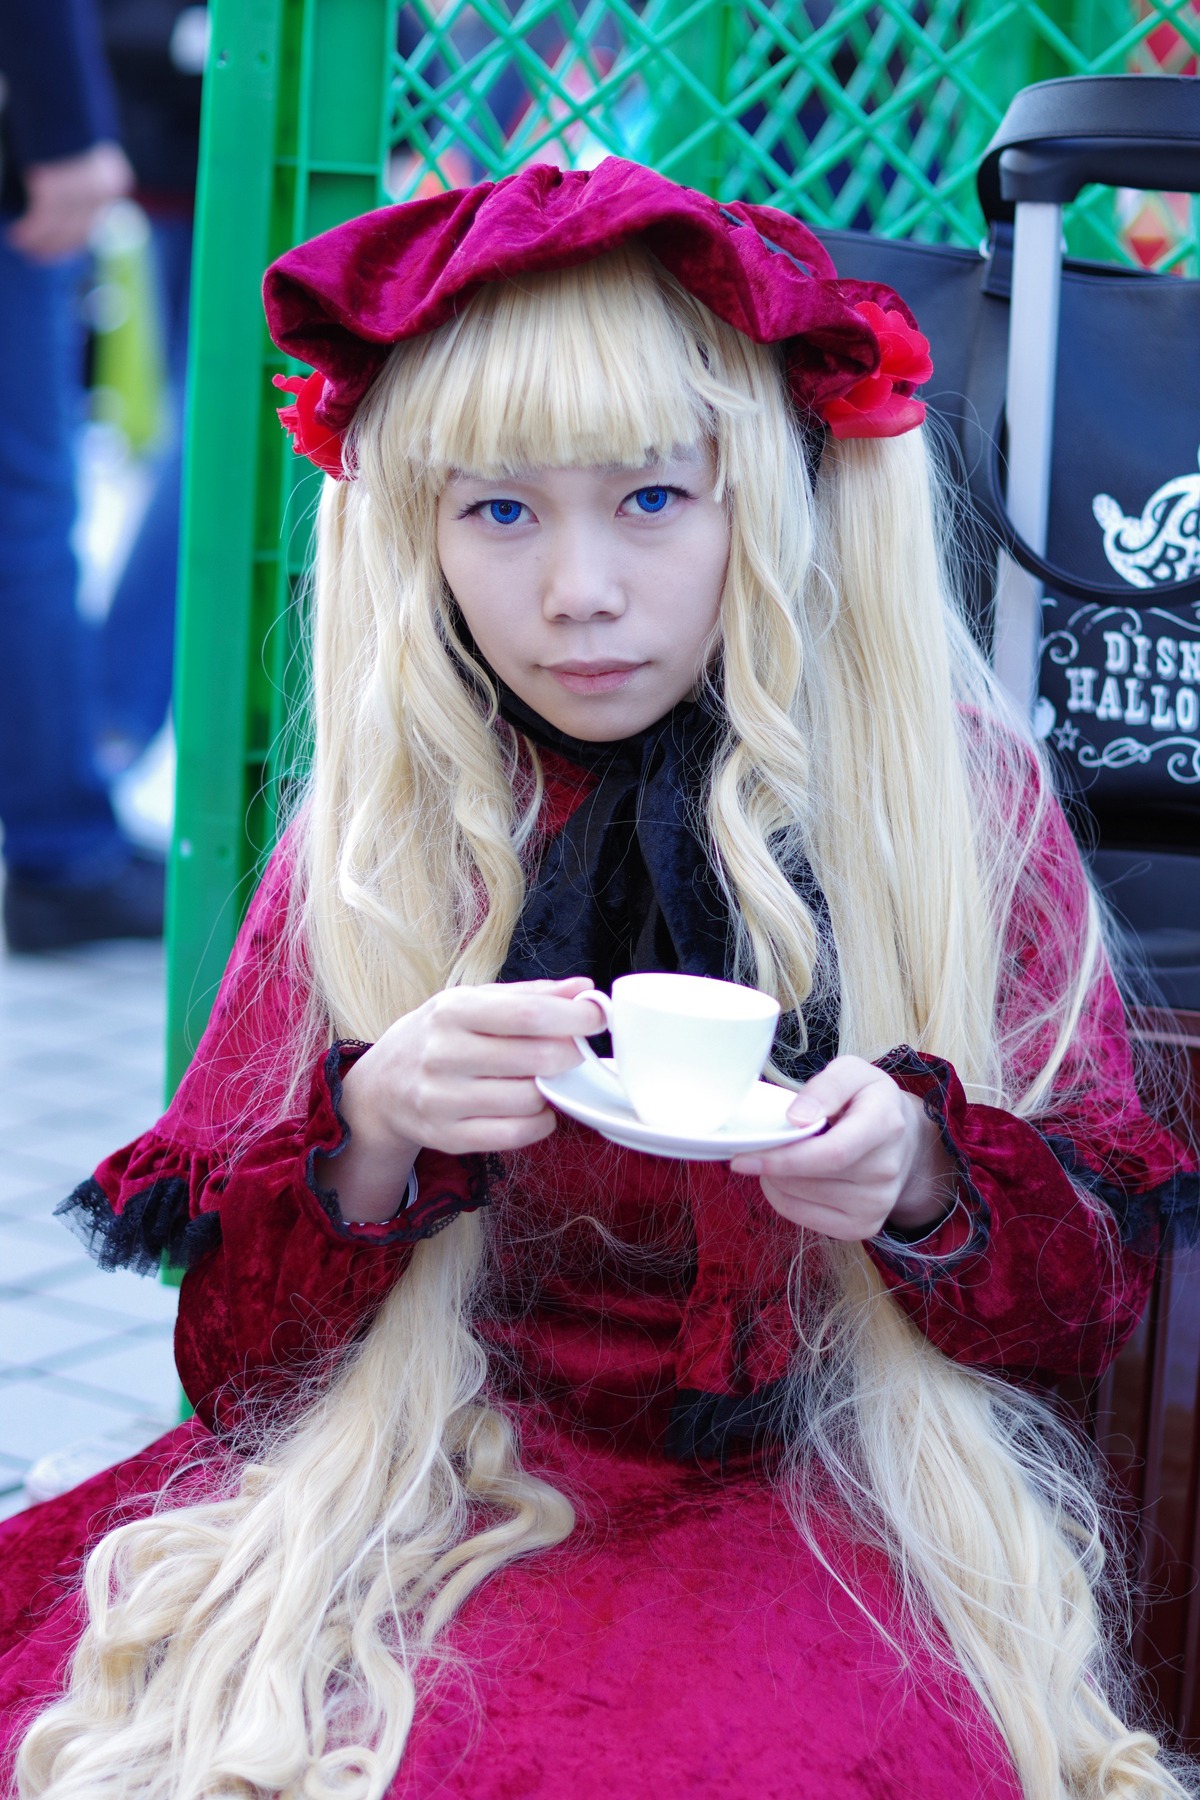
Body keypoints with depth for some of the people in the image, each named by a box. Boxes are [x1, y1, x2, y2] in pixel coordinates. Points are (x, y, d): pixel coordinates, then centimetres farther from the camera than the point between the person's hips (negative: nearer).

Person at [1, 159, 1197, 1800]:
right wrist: (378, 1128, -20)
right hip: (428, 1469, 1)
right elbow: (231, 1347, 0)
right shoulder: (373, 833, 2)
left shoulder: (954, 793, 0)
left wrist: (924, 1177, -19)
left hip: (827, 1499, -1)